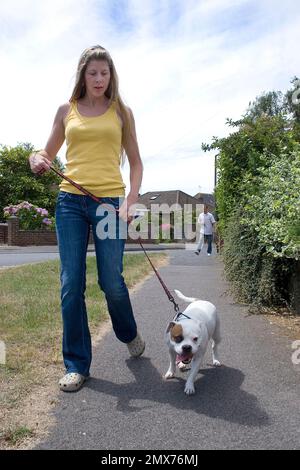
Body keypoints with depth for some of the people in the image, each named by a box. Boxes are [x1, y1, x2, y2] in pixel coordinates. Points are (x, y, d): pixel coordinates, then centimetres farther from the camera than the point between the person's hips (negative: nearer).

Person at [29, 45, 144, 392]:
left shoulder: (121, 112, 12)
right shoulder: (66, 110, 15)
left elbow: (135, 162, 10)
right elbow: (48, 153, 20)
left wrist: (131, 201, -5)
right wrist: (37, 159, -5)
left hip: (110, 200, -1)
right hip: (70, 200, 2)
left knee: (111, 281, -3)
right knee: (71, 284, 0)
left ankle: (129, 334, 30)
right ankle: (76, 364, 15)